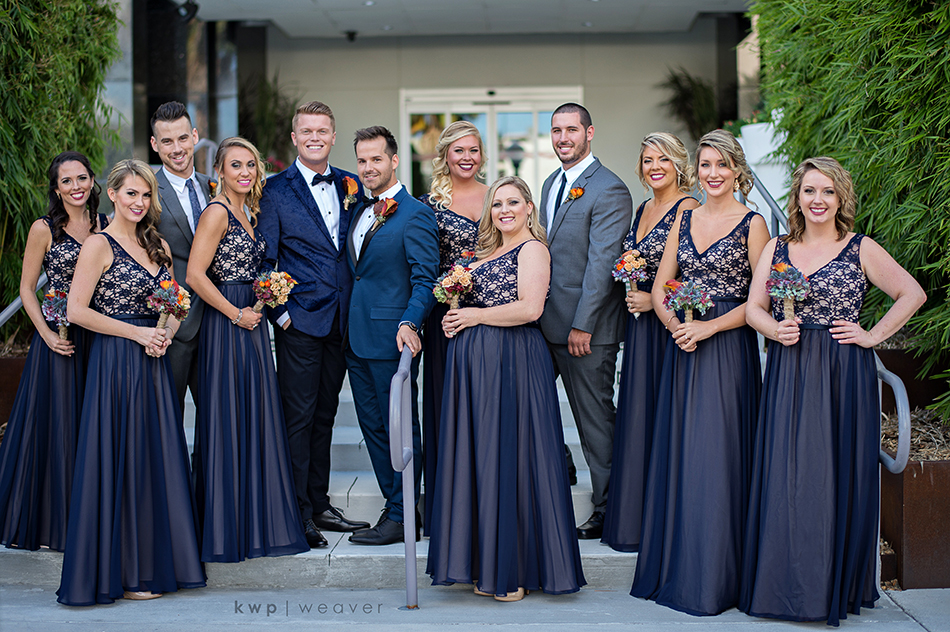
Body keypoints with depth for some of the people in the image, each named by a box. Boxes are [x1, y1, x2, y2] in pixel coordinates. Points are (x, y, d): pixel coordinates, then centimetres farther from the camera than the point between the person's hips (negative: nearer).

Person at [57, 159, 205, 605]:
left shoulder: (158, 246, 14)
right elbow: (77, 310, -12)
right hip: (115, 363, -7)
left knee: (156, 459, 7)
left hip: (153, 363, 7)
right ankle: (119, 572, 7)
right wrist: (137, 333, -13)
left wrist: (166, 332, -2)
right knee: (119, 461, -2)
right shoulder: (99, 245, -6)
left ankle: (152, 564, 17)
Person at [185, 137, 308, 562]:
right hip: (226, 328, -9)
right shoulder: (217, 213, -11)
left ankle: (256, 522, 19)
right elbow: (195, 275, -18)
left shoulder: (249, 212, 15)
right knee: (228, 423, -4)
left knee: (256, 421, 11)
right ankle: (225, 531, 4)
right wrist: (236, 314, -14)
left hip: (250, 324, 9)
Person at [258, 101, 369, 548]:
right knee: (298, 417, -2)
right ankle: (298, 515, 6)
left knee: (325, 414, 13)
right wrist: (279, 311, -9)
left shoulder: (352, 186, 10)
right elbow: (263, 259, -4)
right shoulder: (276, 190, -3)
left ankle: (320, 505, 23)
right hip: (300, 321, -5)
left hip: (341, 320, 5)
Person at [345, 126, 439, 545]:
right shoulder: (360, 210, 15)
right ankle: (395, 504, 24)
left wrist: (409, 324, -27)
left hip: (391, 336, -8)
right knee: (373, 426, 13)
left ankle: (402, 517, 7)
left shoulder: (415, 215, -9)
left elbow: (425, 279, -14)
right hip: (357, 337, 8)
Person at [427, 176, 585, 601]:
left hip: (511, 363, -8)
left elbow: (529, 308, -18)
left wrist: (474, 316, -10)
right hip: (475, 363, 8)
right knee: (479, 457, 7)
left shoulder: (532, 249, -5)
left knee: (508, 456, -5)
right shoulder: (489, 252, 20)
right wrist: (455, 318, 7)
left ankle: (516, 570, 4)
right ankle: (488, 565, 14)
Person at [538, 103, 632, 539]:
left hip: (585, 328, -8)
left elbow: (601, 263, -17)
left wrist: (583, 325, -19)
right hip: (545, 323, 8)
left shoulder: (609, 190, -12)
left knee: (596, 421, 2)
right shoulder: (552, 183, 15)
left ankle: (607, 511, 13)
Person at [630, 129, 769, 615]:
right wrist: (675, 325, -8)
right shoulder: (684, 220, 12)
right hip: (682, 349, 5)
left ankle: (713, 578, 7)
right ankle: (673, 568, 18)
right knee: (677, 454, 7)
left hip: (728, 349, -5)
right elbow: (660, 288, 11)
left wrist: (708, 327, -16)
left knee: (716, 456, -4)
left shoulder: (752, 223, -3)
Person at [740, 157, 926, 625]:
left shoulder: (860, 249, 2)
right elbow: (754, 306, 8)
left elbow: (912, 293, 4)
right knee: (784, 475, 1)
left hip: (843, 376, -2)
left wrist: (874, 336, -4)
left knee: (836, 472, 0)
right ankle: (786, 583, 12)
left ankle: (835, 586, 12)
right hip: (788, 375, 3)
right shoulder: (776, 249, 10)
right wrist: (775, 329, -12)